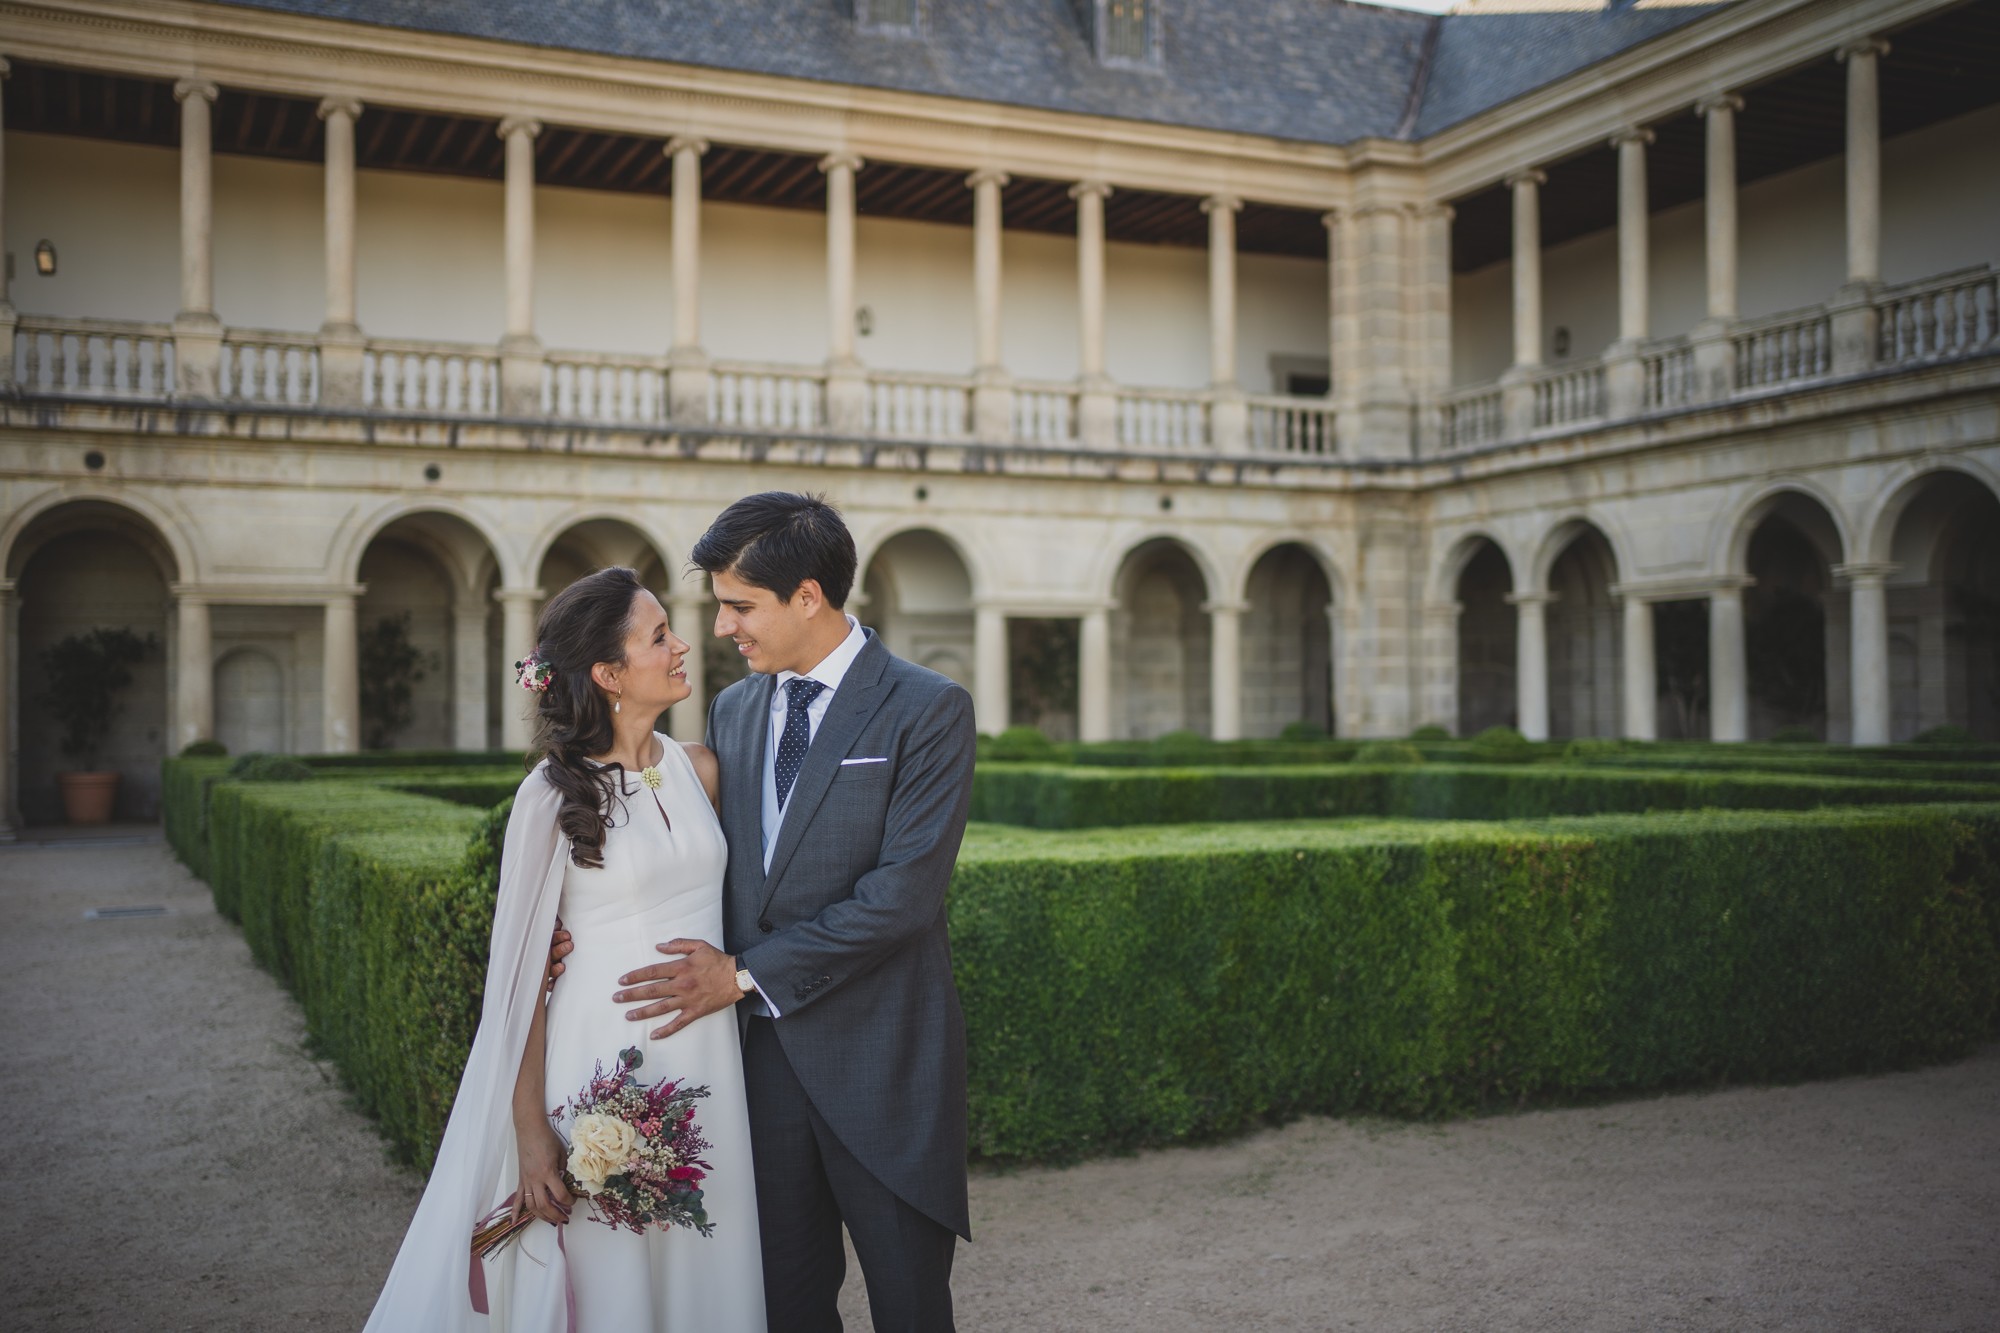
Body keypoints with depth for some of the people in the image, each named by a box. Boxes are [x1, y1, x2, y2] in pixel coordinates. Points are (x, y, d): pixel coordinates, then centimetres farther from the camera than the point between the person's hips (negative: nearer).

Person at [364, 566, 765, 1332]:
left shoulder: (699, 770, 4)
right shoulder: (555, 795, -9)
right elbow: (523, 971, -8)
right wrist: (530, 1130, -11)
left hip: (705, 1063, 5)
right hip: (600, 1065, -5)